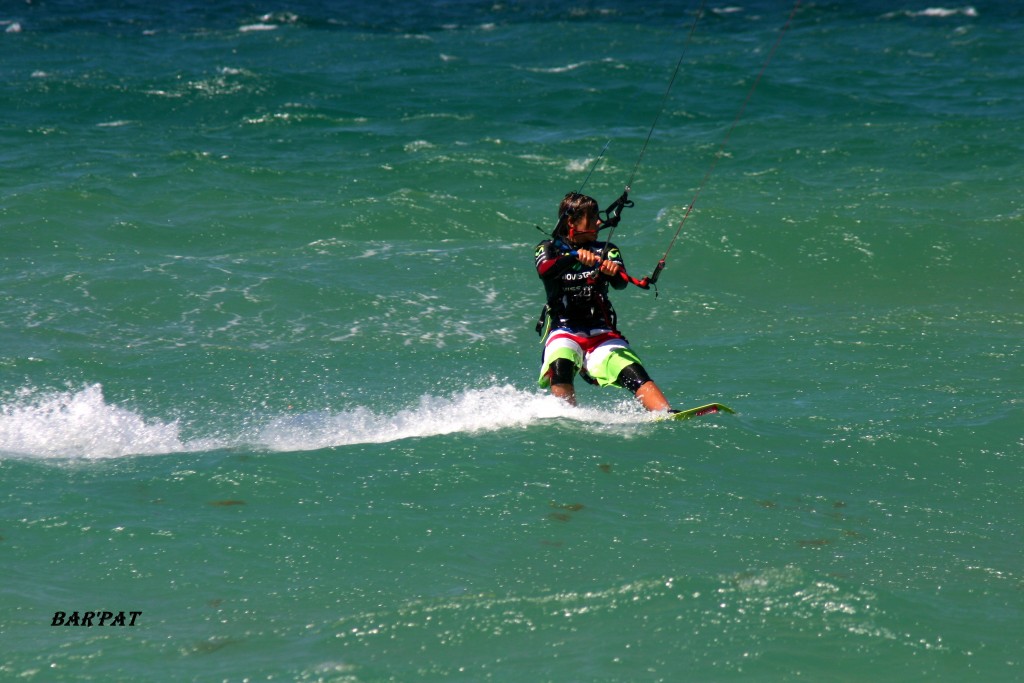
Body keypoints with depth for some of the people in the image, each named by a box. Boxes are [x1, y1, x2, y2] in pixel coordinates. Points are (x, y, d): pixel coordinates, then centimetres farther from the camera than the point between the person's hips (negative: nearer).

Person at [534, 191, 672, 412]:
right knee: (560, 365, -34)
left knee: (635, 374, -21)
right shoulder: (549, 249, 8)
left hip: (602, 333, 2)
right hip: (563, 331, -2)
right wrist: (576, 256, -36)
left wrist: (614, 269, -32)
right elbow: (544, 270, -17)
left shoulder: (606, 251, 13)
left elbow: (620, 283, -7)